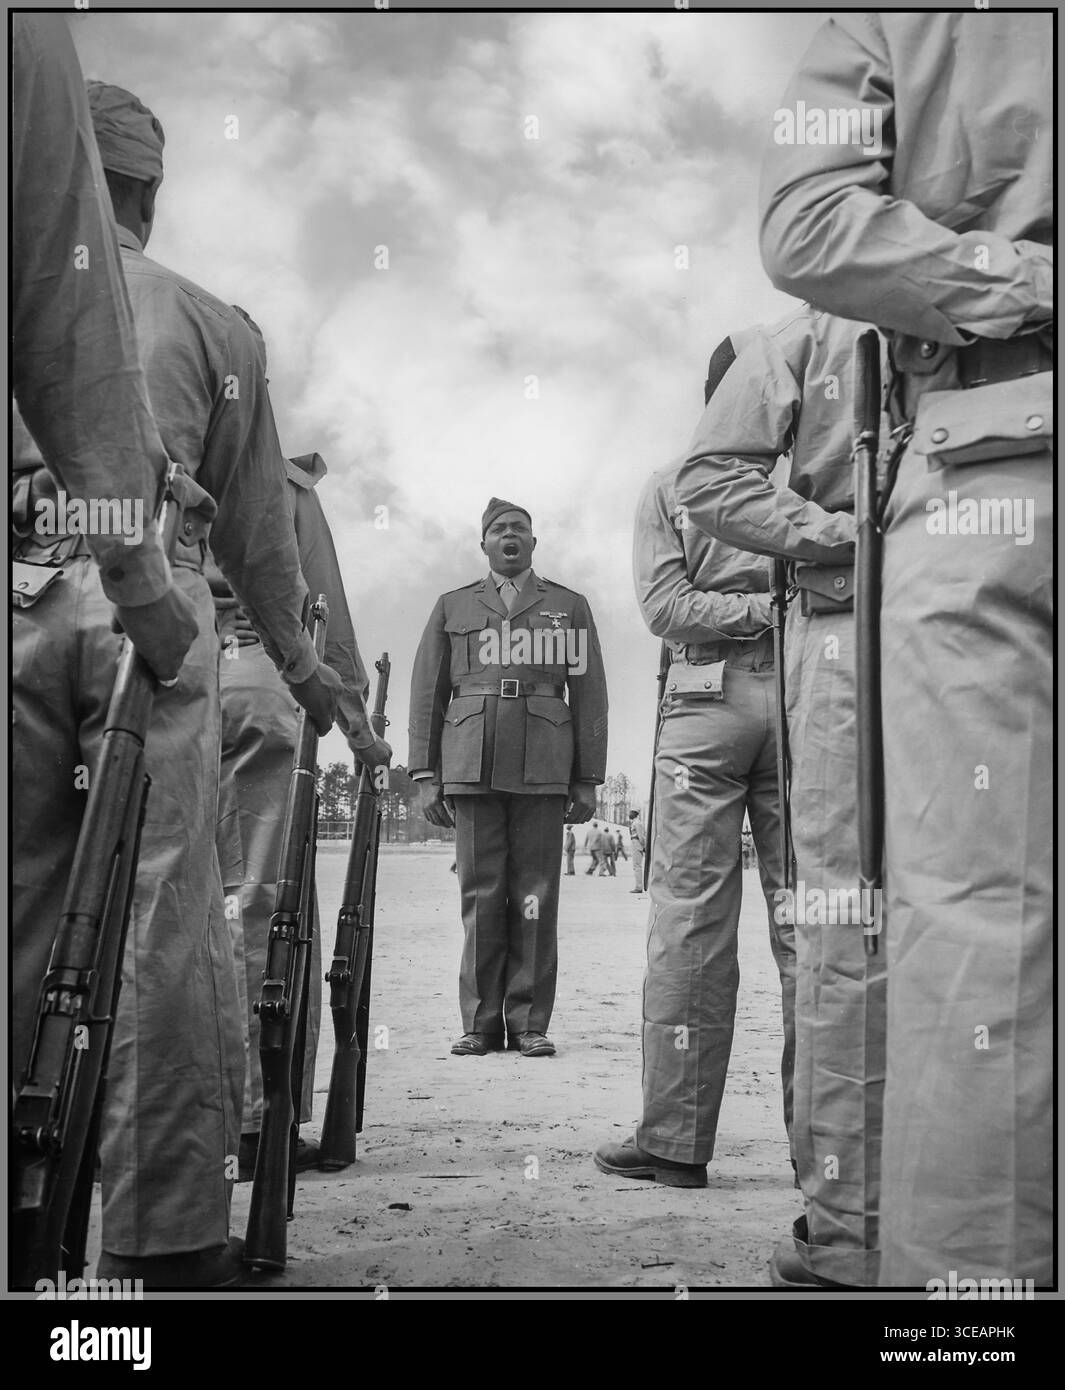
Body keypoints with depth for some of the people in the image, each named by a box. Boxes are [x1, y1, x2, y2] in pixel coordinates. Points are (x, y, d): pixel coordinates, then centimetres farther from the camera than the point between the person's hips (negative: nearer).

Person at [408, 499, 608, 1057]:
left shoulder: (570, 607, 16)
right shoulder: (452, 607, 19)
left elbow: (589, 696, 11)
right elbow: (426, 694, 14)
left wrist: (588, 778, 4)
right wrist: (426, 775, 5)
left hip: (542, 769, 0)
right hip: (471, 767, 1)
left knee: (535, 897, -2)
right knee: (480, 895, -1)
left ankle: (530, 1022, 4)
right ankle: (480, 1023, 5)